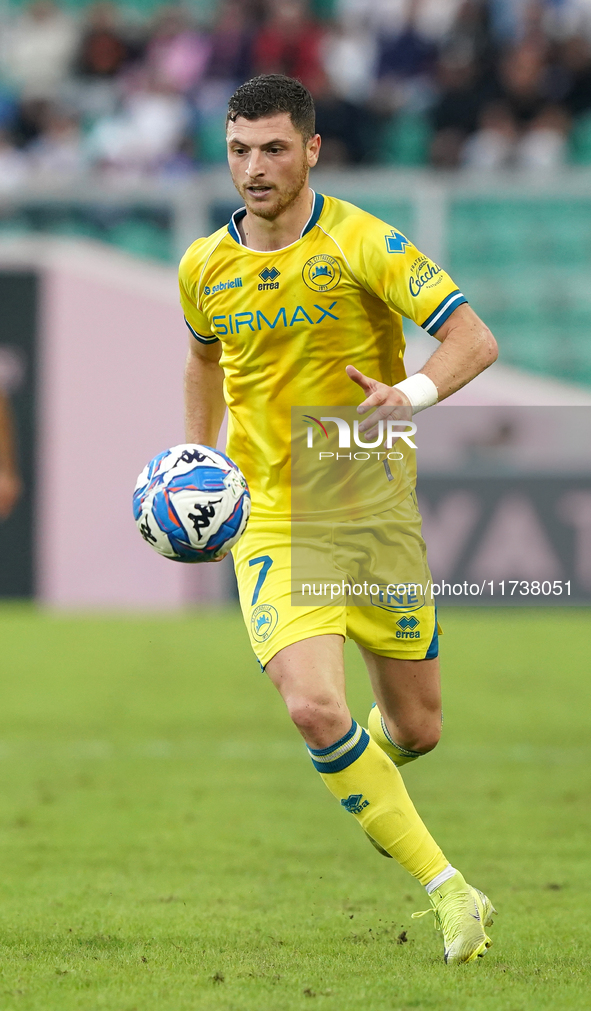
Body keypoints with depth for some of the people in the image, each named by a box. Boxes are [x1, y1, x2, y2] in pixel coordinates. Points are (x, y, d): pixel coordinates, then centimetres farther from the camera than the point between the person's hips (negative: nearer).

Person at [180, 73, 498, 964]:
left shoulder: (361, 245, -11)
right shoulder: (205, 269, 2)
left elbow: (475, 340, -17)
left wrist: (413, 392, -36)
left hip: (374, 512, -1)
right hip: (271, 521, 1)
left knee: (416, 730, 7)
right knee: (313, 708, -22)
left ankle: (373, 761, 47)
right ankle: (447, 892, -13)